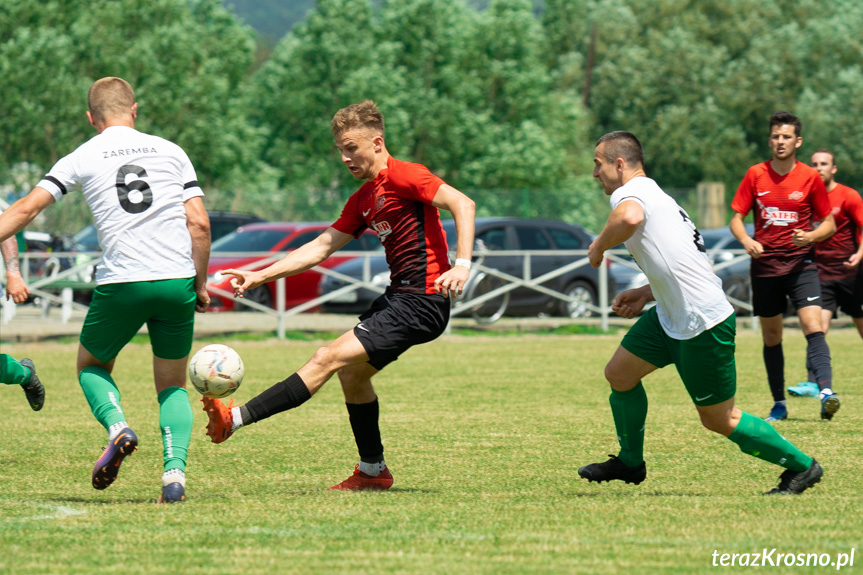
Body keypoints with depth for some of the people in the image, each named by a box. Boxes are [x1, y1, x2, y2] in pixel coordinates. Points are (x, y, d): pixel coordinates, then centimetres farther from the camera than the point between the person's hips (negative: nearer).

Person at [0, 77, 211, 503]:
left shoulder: (81, 159, 7)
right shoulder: (171, 152, 11)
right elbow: (199, 224, 4)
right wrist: (200, 284, 13)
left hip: (120, 284, -1)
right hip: (177, 280, 2)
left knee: (91, 365, 23)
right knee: (172, 384, 16)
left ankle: (117, 426, -7)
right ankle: (175, 472, -5)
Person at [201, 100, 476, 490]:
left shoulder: (404, 176, -11)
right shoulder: (363, 199, 17)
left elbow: (463, 204, -20)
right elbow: (320, 248, 18)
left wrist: (462, 264, -30)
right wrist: (261, 276, 11)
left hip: (421, 304, -10)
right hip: (399, 296, 10)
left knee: (329, 358, -13)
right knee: (351, 373, 16)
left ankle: (236, 418, -16)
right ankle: (372, 471, 27)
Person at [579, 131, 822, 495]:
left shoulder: (628, 193, -14)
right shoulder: (656, 196, 16)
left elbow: (629, 218, -42)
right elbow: (684, 264, 22)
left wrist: (599, 246, -22)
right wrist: (647, 293, 18)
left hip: (703, 325, -10)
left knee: (719, 419, 2)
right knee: (618, 374, 14)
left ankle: (801, 466, 15)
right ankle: (630, 462, 30)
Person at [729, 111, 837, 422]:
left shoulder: (810, 178, -1)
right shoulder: (755, 175, 2)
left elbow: (829, 223, 6)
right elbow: (736, 218, 5)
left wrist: (811, 236, -16)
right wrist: (746, 240, -16)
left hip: (801, 263, -2)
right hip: (765, 265, 2)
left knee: (813, 326, -20)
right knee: (771, 336, 7)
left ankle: (826, 390, -32)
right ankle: (779, 403, 16)